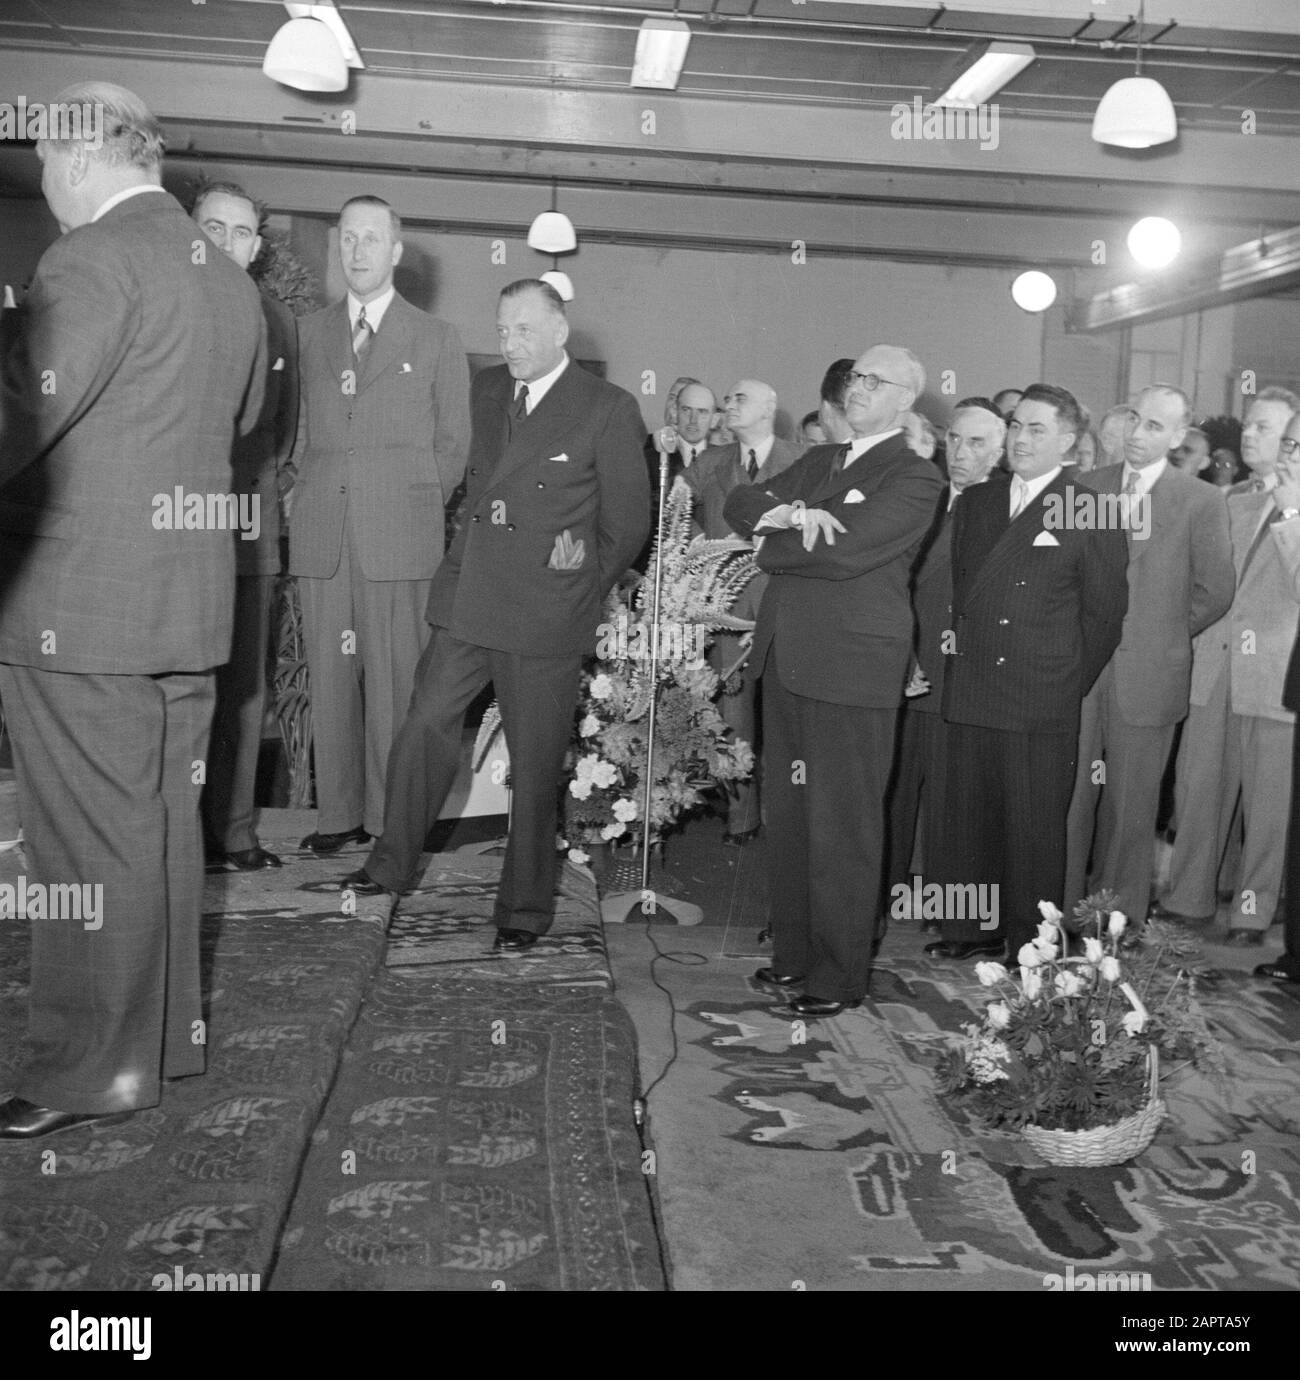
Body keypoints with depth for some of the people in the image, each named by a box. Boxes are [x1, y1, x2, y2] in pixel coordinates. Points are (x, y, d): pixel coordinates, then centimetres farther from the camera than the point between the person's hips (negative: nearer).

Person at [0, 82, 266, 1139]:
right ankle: (167, 1031, 28)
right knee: (163, 818, 16)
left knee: (91, 839, 0)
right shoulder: (230, 281, 13)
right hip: (190, 595, 8)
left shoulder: (94, 259, -12)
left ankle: (97, 1068, 11)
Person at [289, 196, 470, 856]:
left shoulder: (437, 340, 10)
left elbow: (451, 443, 10)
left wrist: (414, 506, 3)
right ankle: (337, 813, 13)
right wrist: (309, 491, 5)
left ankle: (393, 818, 6)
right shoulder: (307, 333, 17)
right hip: (320, 535, 3)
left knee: (395, 678, -4)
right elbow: (296, 430, 18)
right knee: (329, 677, 3)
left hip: (401, 536, -2)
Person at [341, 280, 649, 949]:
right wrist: (462, 561, 15)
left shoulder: (609, 410, -6)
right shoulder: (486, 390, 11)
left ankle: (524, 907, 19)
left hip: (545, 616, -5)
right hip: (466, 596, 5)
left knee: (534, 765, 4)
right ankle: (392, 863, 25)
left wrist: (583, 589, 0)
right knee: (424, 725, 6)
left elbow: (629, 521, 0)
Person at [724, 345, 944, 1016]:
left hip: (852, 666, -7)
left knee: (842, 827, -1)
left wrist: (773, 542, -3)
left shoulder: (915, 478, -5)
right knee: (787, 815, 13)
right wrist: (791, 512, -13)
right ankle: (794, 952, 26)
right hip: (786, 658, 7)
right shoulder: (818, 461, 19)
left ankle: (840, 974, 11)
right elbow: (739, 505, 8)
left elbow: (843, 551, -19)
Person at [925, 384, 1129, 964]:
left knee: (1034, 825, 3)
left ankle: (1031, 943, 16)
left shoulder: (1091, 514, -2)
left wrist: (1069, 685, -2)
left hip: (1043, 703, -4)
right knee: (967, 817, 9)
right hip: (969, 694, 5)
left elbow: (1104, 611, -2)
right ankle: (974, 927, 23)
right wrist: (956, 661, 5)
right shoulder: (974, 504, 13)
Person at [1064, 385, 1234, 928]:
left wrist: (1162, 635, 4)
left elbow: (1216, 592, -1)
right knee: (1070, 797, 4)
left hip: (1146, 674, -2)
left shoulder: (1202, 502, -2)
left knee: (1130, 804, 7)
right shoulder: (1087, 486, 7)